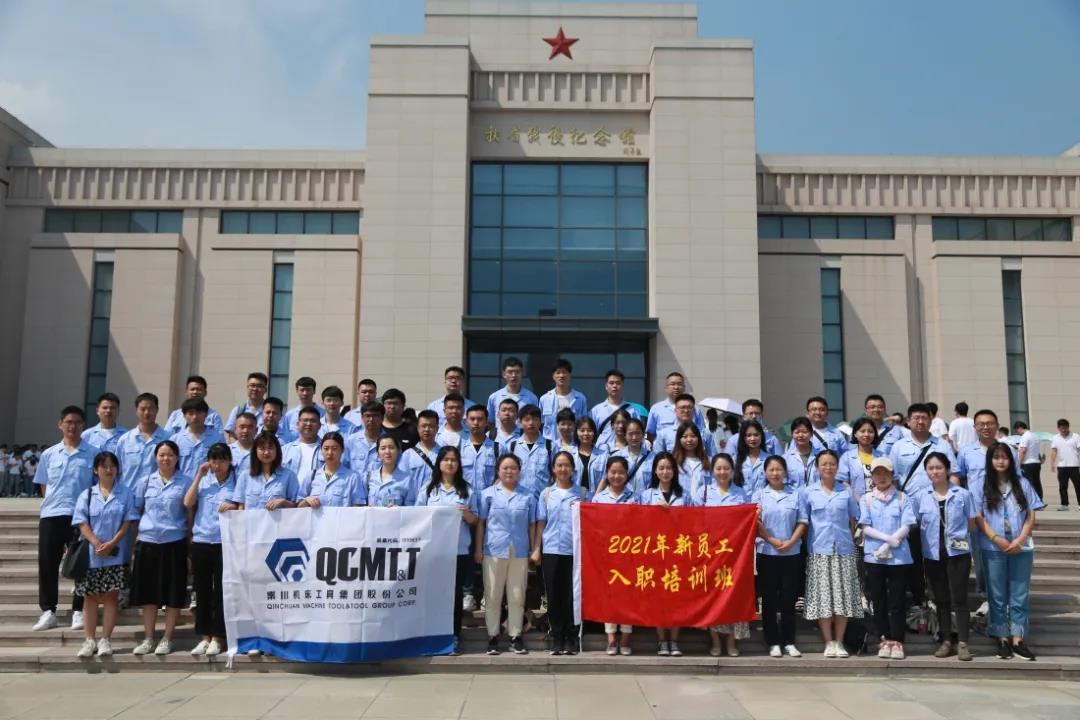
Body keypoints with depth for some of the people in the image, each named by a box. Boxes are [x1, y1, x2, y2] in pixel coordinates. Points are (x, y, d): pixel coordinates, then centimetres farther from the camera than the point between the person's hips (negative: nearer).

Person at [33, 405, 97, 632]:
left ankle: (78, 611, 12)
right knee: (47, 563, 4)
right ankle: (48, 611, 14)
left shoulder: (93, 454, 1)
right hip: (51, 515, 2)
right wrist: (53, 502, 5)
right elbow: (43, 485, 15)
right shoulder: (49, 454, 9)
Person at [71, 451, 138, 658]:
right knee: (90, 596, 7)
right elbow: (82, 523, -1)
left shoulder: (125, 494, 3)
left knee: (111, 596, 1)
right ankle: (90, 640, 14)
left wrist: (111, 544, -13)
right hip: (91, 554, 2)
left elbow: (127, 523, -2)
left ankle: (105, 639, 6)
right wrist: (96, 543, -15)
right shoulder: (86, 494, 7)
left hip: (115, 555, -1)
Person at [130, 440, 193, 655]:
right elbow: (136, 510, 12)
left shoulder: (185, 482, 1)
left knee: (173, 593, 2)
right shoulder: (146, 482, 9)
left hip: (174, 543, -2)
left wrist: (191, 537, -6)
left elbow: (191, 510, 1)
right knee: (148, 592, 8)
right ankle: (148, 638, 18)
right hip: (147, 542, 3)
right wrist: (135, 533, 3)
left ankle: (167, 638, 14)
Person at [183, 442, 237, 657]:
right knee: (202, 591, 9)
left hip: (224, 542, -3)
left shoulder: (237, 481, 1)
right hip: (201, 541, 3)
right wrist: (199, 476, -5)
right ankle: (204, 637, 18)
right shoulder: (203, 479, 9)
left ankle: (218, 637, 10)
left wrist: (233, 507, -19)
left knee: (221, 591, 1)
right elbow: (188, 503, -3)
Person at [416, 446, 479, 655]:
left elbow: (476, 521, 7)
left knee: (456, 592, 3)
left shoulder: (467, 490, 6)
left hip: (459, 550, 0)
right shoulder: (428, 488, 7)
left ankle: (454, 636, 11)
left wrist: (467, 514, -13)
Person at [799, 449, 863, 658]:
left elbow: (853, 521, 12)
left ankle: (839, 641, 12)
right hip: (819, 550, -1)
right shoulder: (808, 492, 4)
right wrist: (807, 544, -3)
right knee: (823, 596, 0)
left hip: (843, 550, 1)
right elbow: (803, 522, 5)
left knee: (843, 595, 2)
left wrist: (852, 542, 4)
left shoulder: (846, 492, 7)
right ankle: (828, 642, 9)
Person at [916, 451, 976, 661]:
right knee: (941, 599, 10)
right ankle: (946, 641, 18)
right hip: (933, 554, 3)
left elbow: (971, 524, 4)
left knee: (958, 598, -4)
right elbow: (919, 525, 10)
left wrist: (957, 534, -5)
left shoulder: (963, 494, -3)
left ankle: (962, 643, 2)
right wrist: (932, 535, 0)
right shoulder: (921, 497, 3)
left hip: (958, 553, -3)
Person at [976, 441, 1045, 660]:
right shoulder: (982, 486, 2)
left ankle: (1018, 639, 9)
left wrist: (1020, 540, -9)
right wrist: (996, 539, -12)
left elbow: (1031, 516, 4)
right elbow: (978, 518, -2)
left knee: (1020, 595, 3)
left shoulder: (1022, 484, 6)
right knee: (997, 595, 5)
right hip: (994, 549, -1)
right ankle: (1002, 638, 12)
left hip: (1021, 548, 1)